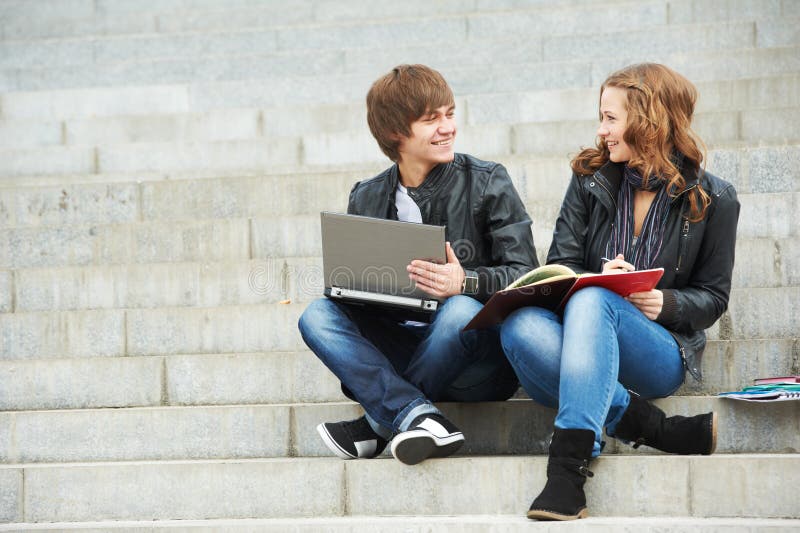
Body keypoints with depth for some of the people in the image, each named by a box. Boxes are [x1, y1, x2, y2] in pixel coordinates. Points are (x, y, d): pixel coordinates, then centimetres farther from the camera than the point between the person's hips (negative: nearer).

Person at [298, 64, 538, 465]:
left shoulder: (487, 183, 1)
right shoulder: (367, 199, 11)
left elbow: (526, 276, -8)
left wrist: (465, 282, -28)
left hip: (477, 368, -3)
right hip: (398, 349, 4)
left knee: (461, 310, -36)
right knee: (318, 315, -18)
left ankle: (378, 422, -20)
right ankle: (414, 415, -36)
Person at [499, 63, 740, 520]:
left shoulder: (713, 199, 3)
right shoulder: (590, 178, 10)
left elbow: (713, 297, 7)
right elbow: (558, 268, 6)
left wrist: (666, 303, -14)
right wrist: (597, 277, -17)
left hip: (661, 354, -3)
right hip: (580, 346, 3)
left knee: (592, 301, -37)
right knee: (520, 326, -34)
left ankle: (569, 465, -48)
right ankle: (663, 430, -33)